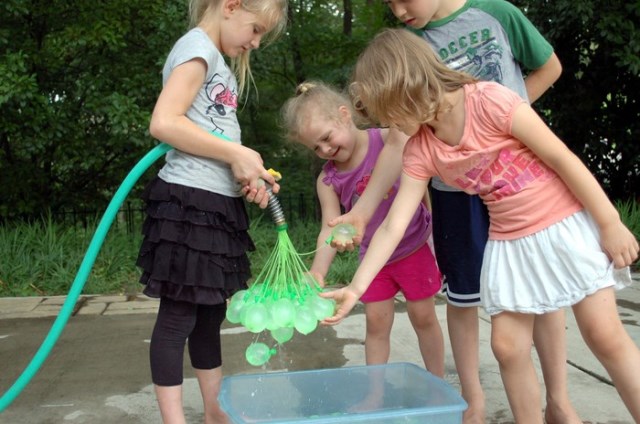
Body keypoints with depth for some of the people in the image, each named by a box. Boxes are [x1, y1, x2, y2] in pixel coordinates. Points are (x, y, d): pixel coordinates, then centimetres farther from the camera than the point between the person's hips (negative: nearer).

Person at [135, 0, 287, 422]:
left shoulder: (220, 62, 19)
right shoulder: (198, 47, -9)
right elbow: (164, 123, -22)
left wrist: (247, 175, -2)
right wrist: (237, 154, -17)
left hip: (218, 204, 10)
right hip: (189, 201, -10)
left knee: (210, 314, 16)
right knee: (178, 316, -2)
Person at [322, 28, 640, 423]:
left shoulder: (488, 99, -20)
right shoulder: (420, 152, -6)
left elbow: (562, 158, -15)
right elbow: (393, 226, -6)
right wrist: (356, 287, -12)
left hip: (566, 223, -4)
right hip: (509, 242, 5)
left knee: (605, 335, -3)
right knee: (508, 346, 1)